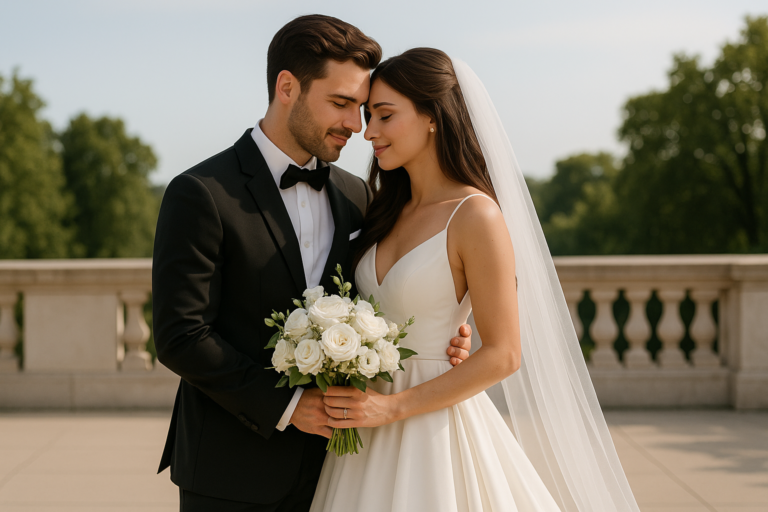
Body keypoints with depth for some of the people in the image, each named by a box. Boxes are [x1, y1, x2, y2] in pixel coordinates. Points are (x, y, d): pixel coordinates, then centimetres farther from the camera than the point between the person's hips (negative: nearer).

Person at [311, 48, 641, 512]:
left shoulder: (475, 216, -13)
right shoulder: (388, 212, 8)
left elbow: (502, 355, -15)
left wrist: (393, 407, -16)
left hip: (436, 428, -6)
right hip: (370, 435, 6)